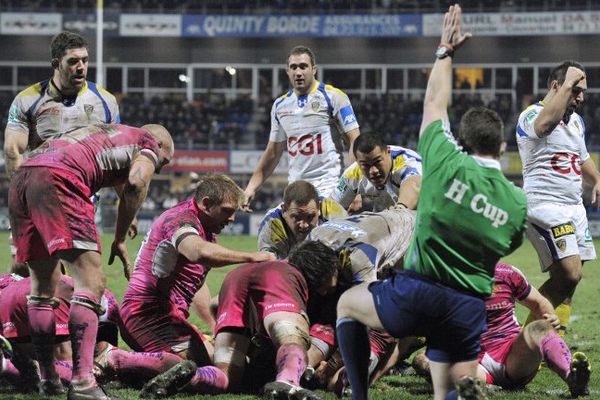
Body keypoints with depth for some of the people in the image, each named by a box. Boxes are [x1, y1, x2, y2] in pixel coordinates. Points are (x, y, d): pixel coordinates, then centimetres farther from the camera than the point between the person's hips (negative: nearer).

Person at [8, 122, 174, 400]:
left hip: (20, 179, 8)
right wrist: (120, 239, 6)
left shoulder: (108, 133, 40)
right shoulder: (149, 142, 18)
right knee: (91, 282, -8)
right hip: (56, 179, -8)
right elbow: (136, 182, 0)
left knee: (43, 287, 17)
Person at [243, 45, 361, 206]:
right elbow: (273, 153, 23)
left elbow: (354, 140, -5)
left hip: (328, 187, -5)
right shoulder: (280, 105, 16)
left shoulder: (333, 97, -1)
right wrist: (251, 187, 15)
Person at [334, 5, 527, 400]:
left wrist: (446, 51, 19)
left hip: (416, 294, -2)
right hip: (468, 308, 2)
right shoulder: (517, 202, 0)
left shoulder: (447, 165, -9)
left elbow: (435, 102, 6)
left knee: (348, 304, 26)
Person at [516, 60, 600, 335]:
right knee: (569, 274, -19)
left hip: (574, 207, 9)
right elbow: (547, 123, -37)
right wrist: (568, 83, -29)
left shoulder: (577, 120, 17)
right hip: (544, 205, -9)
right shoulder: (531, 115, -11)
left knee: (567, 280, 5)